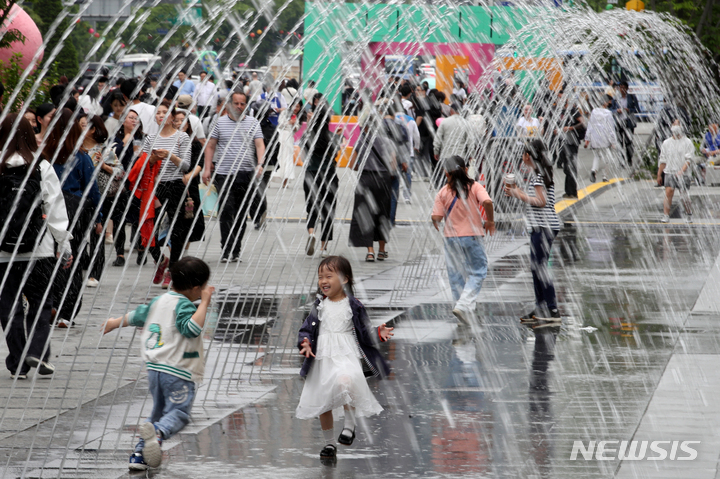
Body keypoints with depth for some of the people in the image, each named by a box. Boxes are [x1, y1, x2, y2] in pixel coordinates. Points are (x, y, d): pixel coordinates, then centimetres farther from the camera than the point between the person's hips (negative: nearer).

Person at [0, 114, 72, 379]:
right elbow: (55, 210, -1)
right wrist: (64, 245, 7)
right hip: (37, 250, 0)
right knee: (40, 301, 13)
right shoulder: (42, 168, -4)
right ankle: (37, 351, -4)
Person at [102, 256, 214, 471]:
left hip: (154, 368, 8)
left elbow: (135, 316, 28)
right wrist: (205, 302, -20)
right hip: (179, 372, -8)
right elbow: (192, 328, -28)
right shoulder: (183, 305, -11)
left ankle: (139, 455, 15)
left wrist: (115, 323, 45)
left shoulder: (159, 301, 14)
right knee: (178, 413, -10)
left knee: (158, 411, 19)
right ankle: (158, 433, -39)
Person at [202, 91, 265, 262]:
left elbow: (260, 145, 0)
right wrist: (207, 168, 1)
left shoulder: (253, 123, 8)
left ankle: (236, 251, 12)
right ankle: (227, 251, -12)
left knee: (241, 214, 5)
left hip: (247, 174, 1)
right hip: (224, 174, -1)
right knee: (226, 211, -12)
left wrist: (260, 164, -17)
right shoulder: (220, 122, 7)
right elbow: (210, 146, 10)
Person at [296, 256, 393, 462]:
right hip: (322, 358, 4)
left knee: (345, 381, -36)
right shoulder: (320, 305, 7)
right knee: (323, 403, 11)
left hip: (346, 356, -4)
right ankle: (329, 444, 28)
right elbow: (307, 328, 9)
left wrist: (379, 334, -16)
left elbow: (364, 332, 3)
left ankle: (349, 425, -18)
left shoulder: (352, 306, -2)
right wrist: (305, 343, -10)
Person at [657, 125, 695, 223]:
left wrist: (682, 171, -21)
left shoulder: (687, 142, -1)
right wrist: (659, 174, 18)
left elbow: (688, 159, -8)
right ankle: (666, 215, -12)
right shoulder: (666, 143, 11)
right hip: (670, 172, 2)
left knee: (684, 197, 0)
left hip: (684, 174, -2)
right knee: (668, 193, -13)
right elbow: (663, 160, 17)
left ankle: (689, 214, 23)